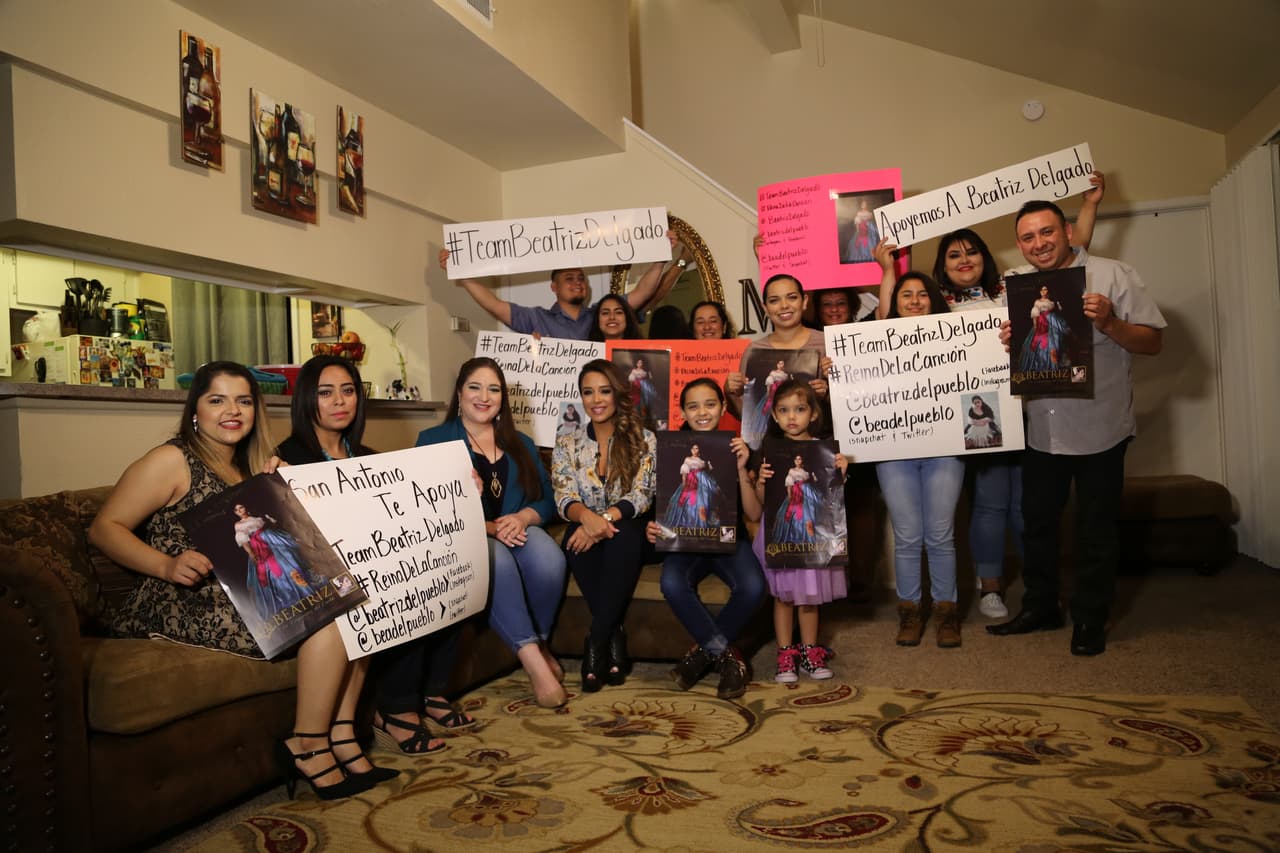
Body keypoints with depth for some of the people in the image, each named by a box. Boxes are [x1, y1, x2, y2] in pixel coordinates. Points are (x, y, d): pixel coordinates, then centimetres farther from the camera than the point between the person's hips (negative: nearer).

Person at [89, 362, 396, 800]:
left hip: (243, 596, 8)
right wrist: (167, 565, -23)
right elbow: (104, 527, -9)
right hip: (183, 607, -8)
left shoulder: (248, 468, 18)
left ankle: (340, 734, -5)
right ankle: (307, 745, -8)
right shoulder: (173, 460, -4)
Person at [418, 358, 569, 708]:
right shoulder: (433, 440, 8)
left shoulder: (520, 444, 20)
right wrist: (487, 527, -19)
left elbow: (546, 500, 11)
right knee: (498, 561, -38)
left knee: (550, 559, -31)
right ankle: (531, 656, -31)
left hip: (518, 531, 3)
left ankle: (540, 641, -6)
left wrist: (523, 517, -14)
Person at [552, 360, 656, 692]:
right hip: (586, 529, 1)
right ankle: (614, 639, -26)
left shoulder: (643, 440, 4)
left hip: (628, 532, -1)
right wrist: (587, 516, -29)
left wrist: (606, 518, -27)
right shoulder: (566, 446, 8)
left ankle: (595, 643, -29)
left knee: (621, 536, -37)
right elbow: (564, 499, -4)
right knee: (581, 539, -35)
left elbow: (640, 496, -7)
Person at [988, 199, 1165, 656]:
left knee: (1096, 529, 7)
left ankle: (1090, 619, 22)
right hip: (1041, 430, 4)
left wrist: (1109, 323, -24)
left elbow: (1153, 342, -7)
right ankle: (1040, 606, 31)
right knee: (1037, 521, 14)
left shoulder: (1113, 276, -6)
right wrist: (1006, 343, -10)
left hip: (1100, 429, -4)